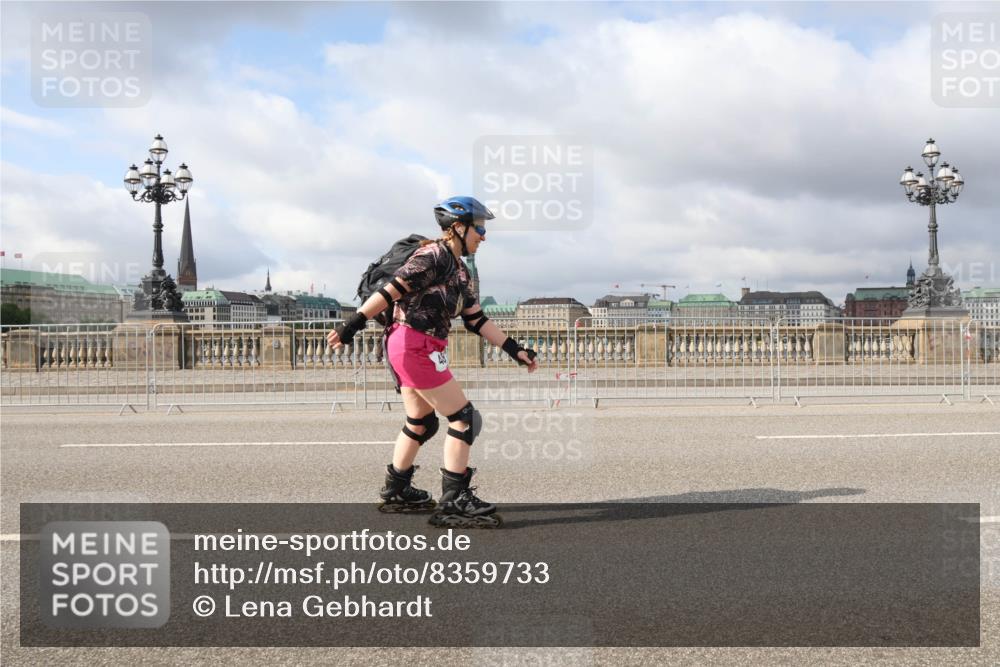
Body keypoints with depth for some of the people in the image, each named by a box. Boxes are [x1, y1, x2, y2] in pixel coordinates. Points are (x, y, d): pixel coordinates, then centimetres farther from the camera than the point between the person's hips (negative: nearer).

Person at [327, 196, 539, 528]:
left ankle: (396, 492, 33)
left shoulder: (459, 272, 18)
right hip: (415, 346, -10)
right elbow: (391, 290, -18)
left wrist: (515, 350, 14)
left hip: (407, 349, 10)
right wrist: (352, 324, -23)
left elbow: (477, 320, 17)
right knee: (463, 418, -6)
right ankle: (453, 502, -3)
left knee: (421, 424, 20)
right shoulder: (434, 256, -11)